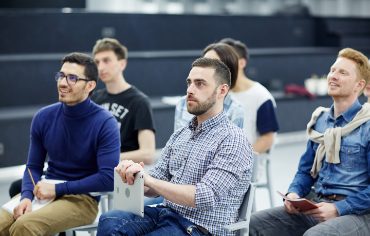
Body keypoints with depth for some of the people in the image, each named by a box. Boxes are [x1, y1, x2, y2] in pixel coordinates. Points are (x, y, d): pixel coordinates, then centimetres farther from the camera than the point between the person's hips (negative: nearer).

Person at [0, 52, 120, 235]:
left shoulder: (105, 123, -12)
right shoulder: (43, 117, 2)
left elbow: (108, 179, -17)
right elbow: (33, 167, 9)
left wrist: (58, 189, -16)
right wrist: (26, 196, -12)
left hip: (83, 198, -4)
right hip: (45, 192, 5)